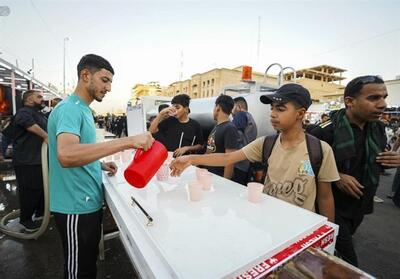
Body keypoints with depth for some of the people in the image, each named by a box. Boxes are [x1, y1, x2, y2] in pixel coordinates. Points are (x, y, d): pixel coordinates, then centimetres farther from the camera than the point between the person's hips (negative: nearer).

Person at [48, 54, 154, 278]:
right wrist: (127, 142, -42)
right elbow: (66, 155, -39)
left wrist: (100, 165, 5)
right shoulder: (69, 109, -19)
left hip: (90, 202, 9)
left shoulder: (83, 109, 10)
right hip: (76, 207, -9)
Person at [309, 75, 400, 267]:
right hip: (333, 206, -7)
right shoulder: (327, 131, -24)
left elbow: (375, 162, 14)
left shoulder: (378, 129, -1)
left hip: (361, 205, 7)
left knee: (336, 251, 27)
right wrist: (335, 176, -25)